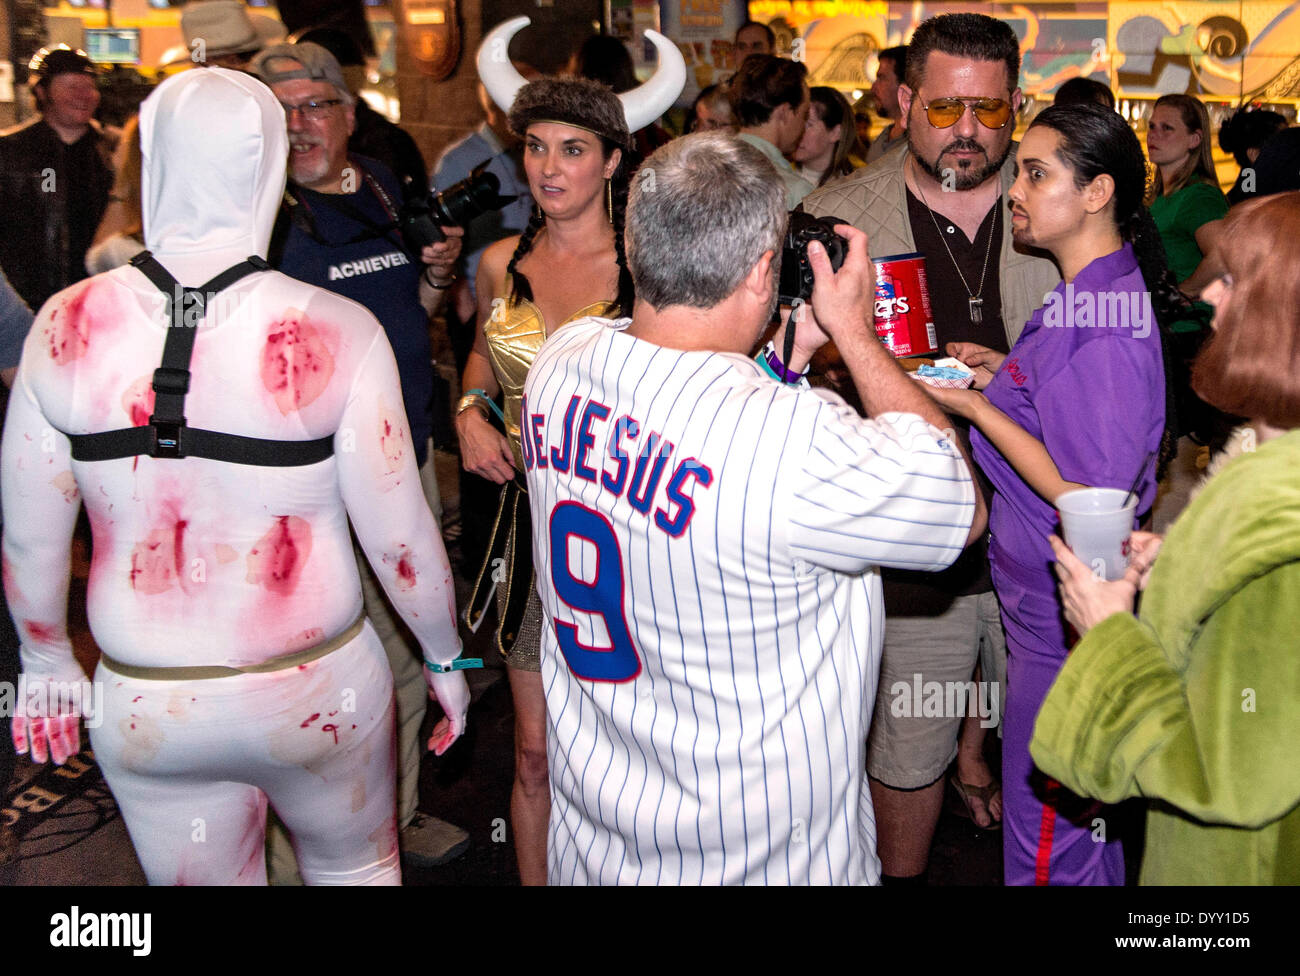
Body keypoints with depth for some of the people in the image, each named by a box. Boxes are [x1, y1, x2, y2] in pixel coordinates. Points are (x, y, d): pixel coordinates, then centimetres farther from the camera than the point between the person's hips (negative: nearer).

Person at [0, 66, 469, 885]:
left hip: (142, 705, 2)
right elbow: (399, 540, -11)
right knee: (357, 865, 26)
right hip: (317, 693, -2)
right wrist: (447, 660, 6)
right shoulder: (337, 332, -17)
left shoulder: (67, 327, -8)